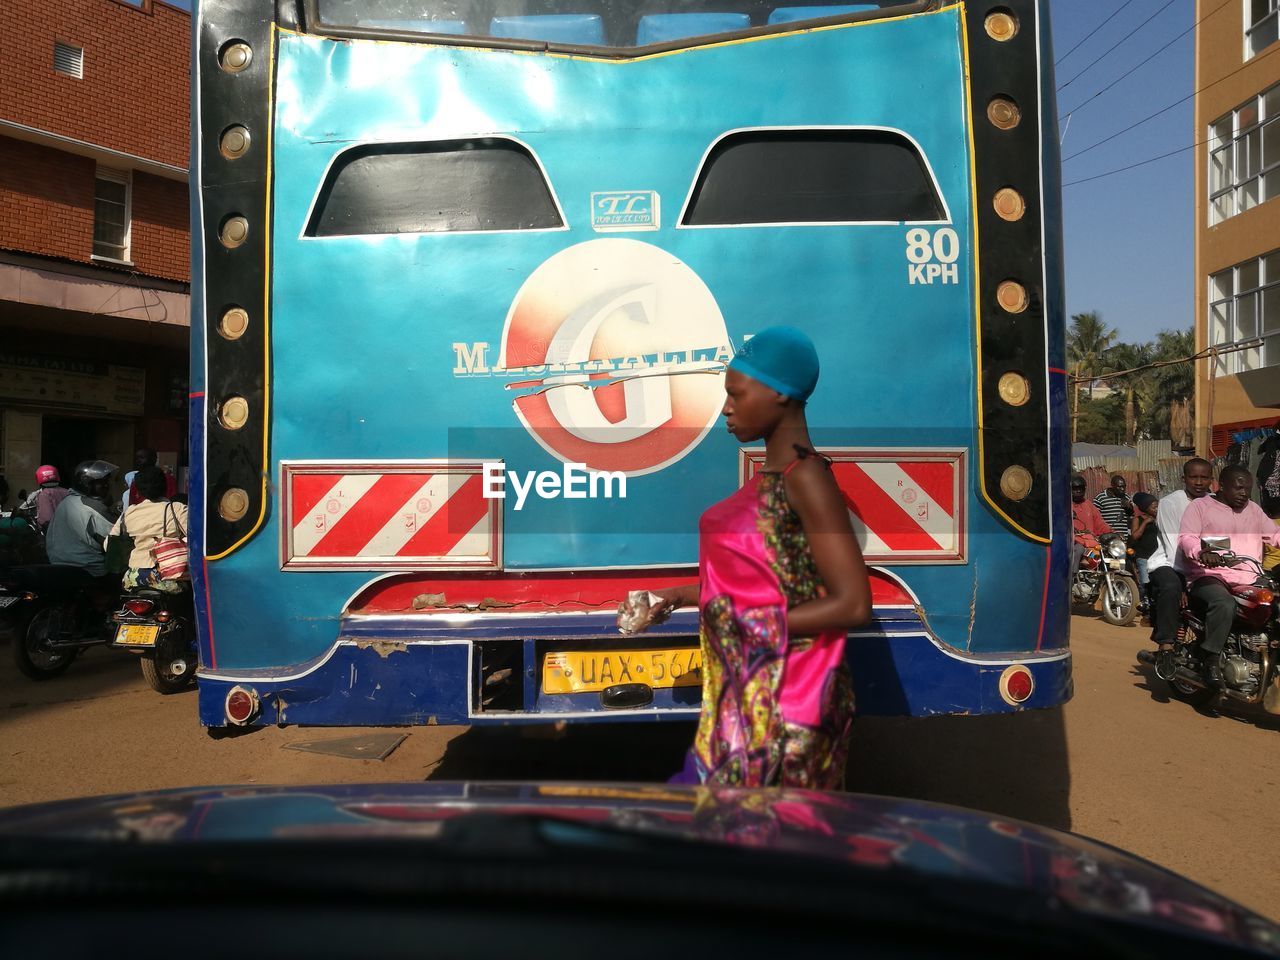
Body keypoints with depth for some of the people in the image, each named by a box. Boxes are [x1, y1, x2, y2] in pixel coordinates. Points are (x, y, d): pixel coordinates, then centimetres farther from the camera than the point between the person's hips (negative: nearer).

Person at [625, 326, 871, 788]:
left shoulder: (805, 476, -15)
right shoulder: (770, 476, 10)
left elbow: (852, 604, -18)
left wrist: (750, 625, -16)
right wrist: (686, 595, 12)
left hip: (784, 696, -8)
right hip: (745, 690, 8)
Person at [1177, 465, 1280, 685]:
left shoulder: (1253, 509, 25)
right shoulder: (1200, 506, 6)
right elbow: (1186, 537, -7)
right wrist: (1203, 552, -29)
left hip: (1250, 579, 6)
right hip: (1210, 576, -6)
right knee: (1224, 604, -36)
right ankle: (1212, 660, -28)